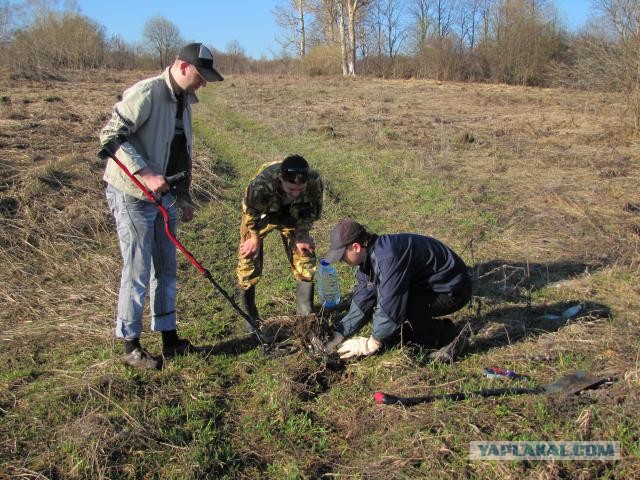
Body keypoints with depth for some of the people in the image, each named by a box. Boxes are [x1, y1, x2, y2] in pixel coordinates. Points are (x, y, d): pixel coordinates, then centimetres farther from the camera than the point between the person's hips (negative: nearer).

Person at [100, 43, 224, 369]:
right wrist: (144, 173, -28)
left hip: (163, 196, 9)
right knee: (137, 272, -2)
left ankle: (169, 339, 25)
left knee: (166, 268, 13)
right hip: (132, 196, -8)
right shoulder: (146, 93, -15)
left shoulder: (183, 101, 13)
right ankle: (131, 346, 12)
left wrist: (183, 197, 20)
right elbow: (110, 135, -21)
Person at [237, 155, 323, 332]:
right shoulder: (261, 184, -43)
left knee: (306, 260, -1)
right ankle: (250, 319, 17)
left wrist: (302, 235, -7)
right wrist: (255, 238, -8)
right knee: (248, 265, -3)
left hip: (292, 215, 3)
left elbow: (313, 211, -12)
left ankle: (306, 316, 15)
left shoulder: (314, 181, -35)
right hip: (261, 215, -2)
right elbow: (251, 211, -20)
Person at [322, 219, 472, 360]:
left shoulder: (388, 257, -32)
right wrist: (337, 336, -3)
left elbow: (392, 307, -30)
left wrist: (372, 344, -17)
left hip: (453, 292, -9)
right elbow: (361, 304, 2)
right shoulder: (368, 257, -1)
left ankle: (441, 331, -3)